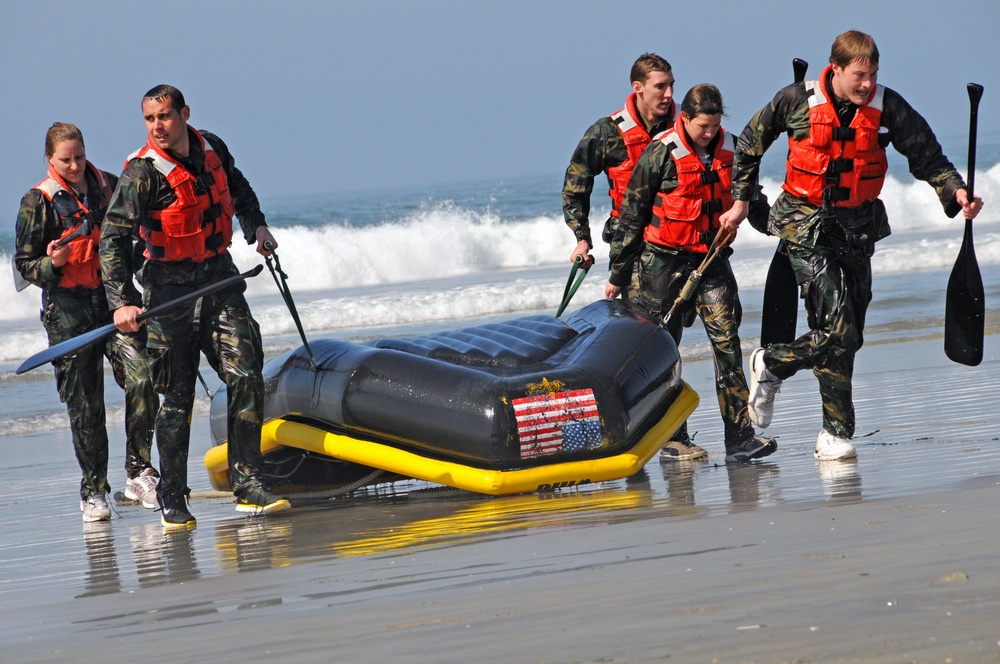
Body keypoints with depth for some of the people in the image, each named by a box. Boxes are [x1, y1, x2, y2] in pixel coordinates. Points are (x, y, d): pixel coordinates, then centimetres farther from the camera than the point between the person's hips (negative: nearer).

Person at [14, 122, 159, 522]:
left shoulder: (109, 187, 8)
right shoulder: (38, 201, -1)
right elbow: (24, 263, 2)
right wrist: (52, 264, -19)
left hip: (115, 299, 2)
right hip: (68, 309, -2)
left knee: (142, 377, -18)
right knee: (84, 406, 1)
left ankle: (138, 471, -6)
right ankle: (93, 491, 13)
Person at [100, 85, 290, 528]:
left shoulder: (212, 148, 2)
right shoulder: (143, 173, -16)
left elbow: (237, 187, 27)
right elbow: (113, 237, -22)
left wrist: (256, 225, 14)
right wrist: (122, 301, -32)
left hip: (220, 279, 4)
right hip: (171, 288, -4)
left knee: (246, 378, -6)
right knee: (177, 396, -1)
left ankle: (247, 485, -2)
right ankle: (172, 499, 9)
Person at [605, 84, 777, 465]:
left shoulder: (728, 149, 2)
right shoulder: (661, 154, -11)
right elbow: (632, 216, -5)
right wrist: (618, 275, -3)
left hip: (711, 258, 4)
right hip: (663, 260, -3)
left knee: (726, 337, -8)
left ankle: (740, 436, -12)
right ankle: (672, 439, 10)